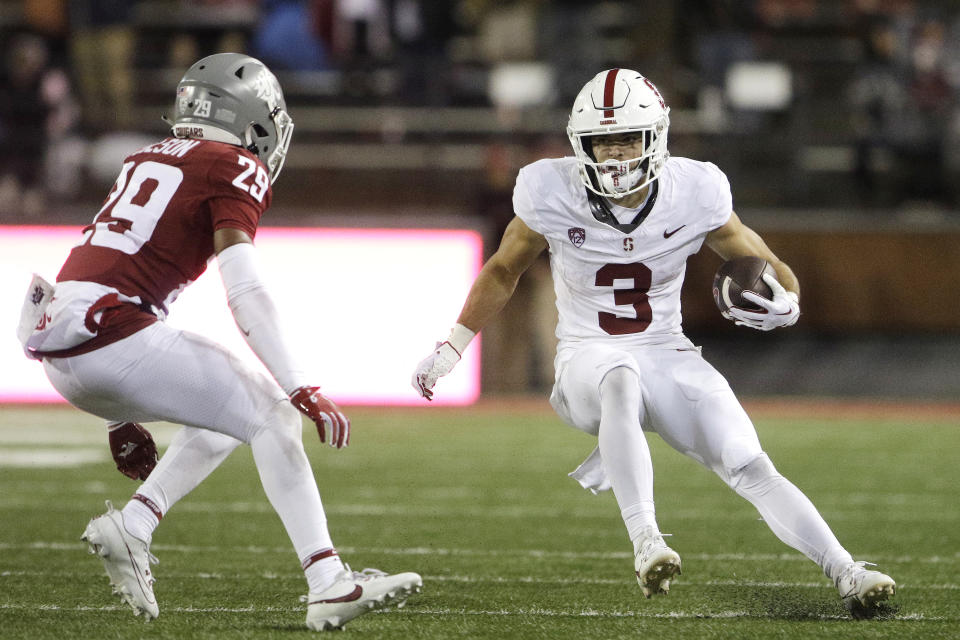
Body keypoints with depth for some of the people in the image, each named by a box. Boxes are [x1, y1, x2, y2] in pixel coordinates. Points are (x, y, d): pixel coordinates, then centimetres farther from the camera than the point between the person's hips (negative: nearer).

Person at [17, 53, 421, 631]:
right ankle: (329, 584, -9)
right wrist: (303, 389, -13)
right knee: (271, 417, -1)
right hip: (113, 336, -8)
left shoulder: (146, 162, 25)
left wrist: (124, 417, 31)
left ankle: (131, 526, 10)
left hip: (57, 349, 8)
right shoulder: (235, 170, 1)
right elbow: (245, 292, -11)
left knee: (226, 414, 23)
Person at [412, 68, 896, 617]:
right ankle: (646, 542, -51)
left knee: (750, 467, -18)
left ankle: (846, 573, -18)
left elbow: (770, 270, 3)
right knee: (620, 381, -39)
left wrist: (783, 304, -21)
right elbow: (502, 271, 10)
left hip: (667, 356, 2)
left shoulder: (695, 194, -9)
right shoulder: (553, 193, -10)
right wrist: (452, 348, 11)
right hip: (588, 360, -2)